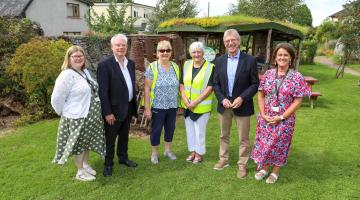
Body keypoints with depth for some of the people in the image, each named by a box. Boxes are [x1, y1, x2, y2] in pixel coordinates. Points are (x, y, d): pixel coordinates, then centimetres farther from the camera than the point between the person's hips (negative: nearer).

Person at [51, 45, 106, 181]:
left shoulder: (85, 72, 7)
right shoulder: (66, 75, -19)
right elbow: (56, 99, -18)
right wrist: (64, 113, -5)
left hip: (90, 115, 8)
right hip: (77, 117, -8)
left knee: (87, 141, 21)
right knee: (78, 144, 8)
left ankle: (86, 165, 40)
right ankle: (80, 172, 24)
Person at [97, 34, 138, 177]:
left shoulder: (131, 63, 6)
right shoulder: (105, 65, -16)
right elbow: (102, 91, -18)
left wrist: (134, 104, 11)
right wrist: (107, 112, -19)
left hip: (128, 107, 6)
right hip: (114, 109, -6)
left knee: (124, 135, 21)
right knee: (110, 138, 9)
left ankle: (123, 158, 39)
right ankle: (108, 164, 25)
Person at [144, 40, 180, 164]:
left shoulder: (175, 67, 3)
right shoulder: (152, 67, -10)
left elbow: (179, 86, 10)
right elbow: (147, 89, -10)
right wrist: (147, 108, -13)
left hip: (173, 106, 4)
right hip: (157, 106, -4)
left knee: (170, 128, 16)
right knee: (156, 130, 8)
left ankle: (168, 150, 36)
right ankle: (154, 153, 27)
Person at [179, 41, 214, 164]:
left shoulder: (210, 67, -10)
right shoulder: (186, 65, 4)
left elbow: (210, 87, -14)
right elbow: (181, 84, 5)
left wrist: (196, 101, -18)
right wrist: (184, 99, -10)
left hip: (202, 106, -5)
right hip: (187, 105, 5)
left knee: (200, 131, 5)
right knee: (190, 129, 15)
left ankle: (199, 153, 23)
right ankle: (193, 151, 32)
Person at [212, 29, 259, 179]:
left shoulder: (250, 60, -7)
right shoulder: (219, 61, 3)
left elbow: (255, 84, -7)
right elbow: (216, 83, 4)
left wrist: (242, 98, -18)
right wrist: (222, 99, -10)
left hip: (242, 105, -3)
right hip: (224, 104, 3)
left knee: (243, 138, 8)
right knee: (224, 135, 17)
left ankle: (242, 165, 24)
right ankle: (223, 160, 34)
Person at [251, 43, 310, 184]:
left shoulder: (297, 77, -9)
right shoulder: (268, 74, 1)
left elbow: (297, 101, -10)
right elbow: (261, 95, 4)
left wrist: (281, 117, -14)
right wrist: (263, 114, -7)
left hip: (284, 120, -3)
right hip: (265, 118, 3)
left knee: (279, 146, 11)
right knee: (263, 143, 12)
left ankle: (275, 172, 32)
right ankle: (263, 168, 34)